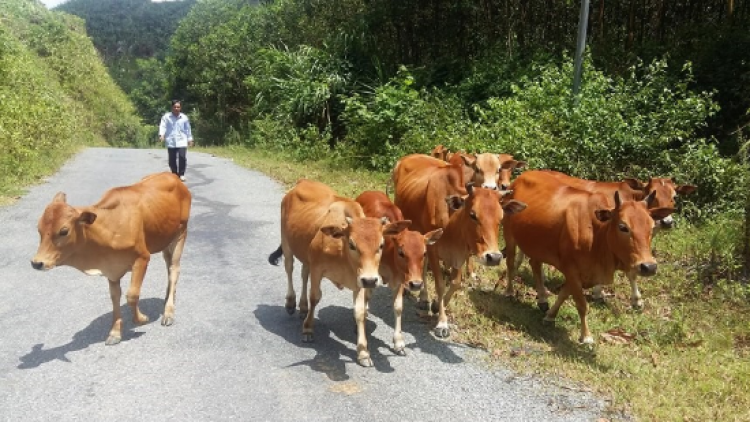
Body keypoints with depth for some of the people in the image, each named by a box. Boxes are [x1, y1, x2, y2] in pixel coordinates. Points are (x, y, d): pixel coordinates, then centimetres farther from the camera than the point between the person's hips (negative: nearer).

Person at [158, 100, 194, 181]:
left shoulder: (184, 117, 6)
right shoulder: (166, 117, 2)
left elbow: (187, 129, 13)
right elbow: (163, 126, -7)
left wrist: (190, 139, 14)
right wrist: (161, 135, -24)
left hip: (182, 141, 0)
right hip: (171, 142, 0)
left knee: (182, 157, -14)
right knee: (172, 159, 3)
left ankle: (181, 174, -2)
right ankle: (174, 174, 19)